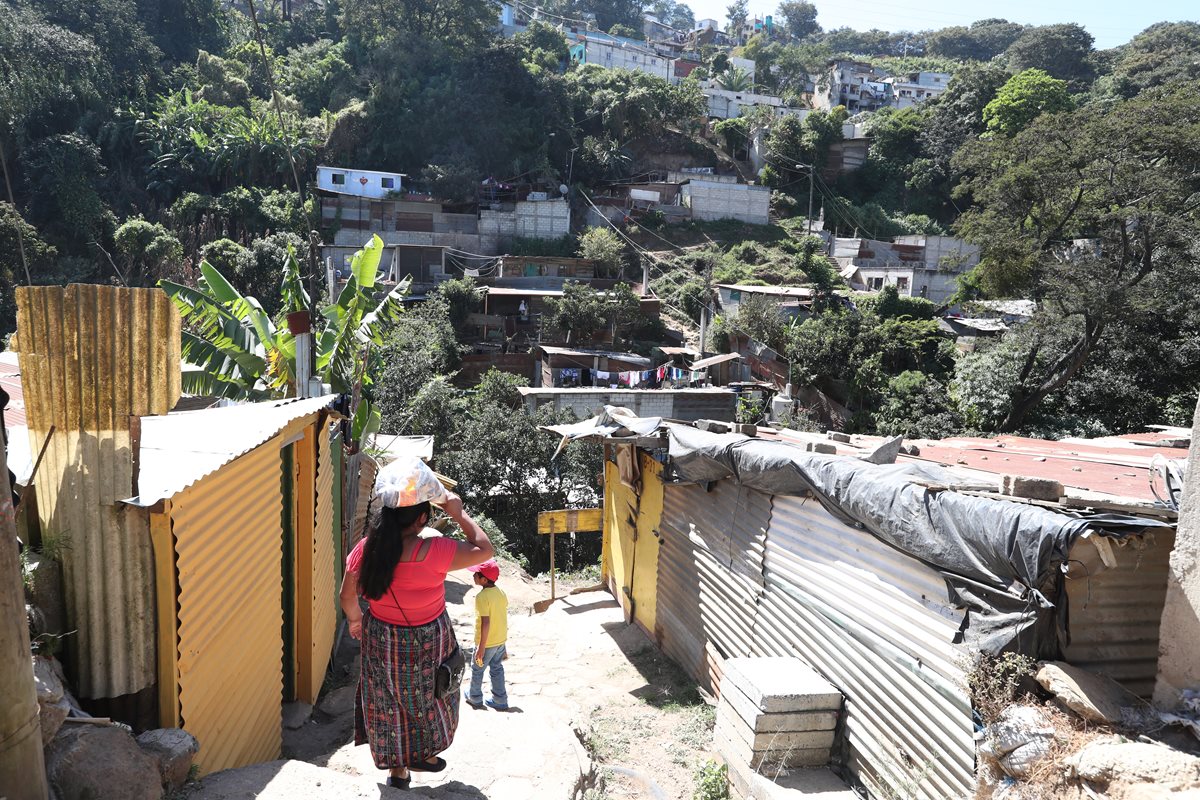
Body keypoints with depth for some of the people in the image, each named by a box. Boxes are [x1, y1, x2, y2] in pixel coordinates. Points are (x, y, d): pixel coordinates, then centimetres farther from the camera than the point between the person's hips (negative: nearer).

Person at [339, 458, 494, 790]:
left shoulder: (366, 549, -17)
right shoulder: (433, 551, -31)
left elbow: (347, 595, -3)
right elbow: (484, 549, -20)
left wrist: (355, 620, 17)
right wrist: (458, 514, -14)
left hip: (381, 640, 4)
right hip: (427, 642, -3)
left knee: (388, 699, 23)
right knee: (427, 696, 23)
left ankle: (397, 768, 39)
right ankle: (422, 754, 41)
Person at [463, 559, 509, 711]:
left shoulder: (482, 597, -24)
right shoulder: (501, 593, 0)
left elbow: (486, 622, -25)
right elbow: (504, 618, 7)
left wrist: (481, 647, -20)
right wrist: (502, 641, 17)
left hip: (487, 642, -6)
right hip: (501, 640, 7)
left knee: (477, 669, 16)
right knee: (497, 669, 18)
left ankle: (475, 698, 33)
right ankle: (500, 701, 24)